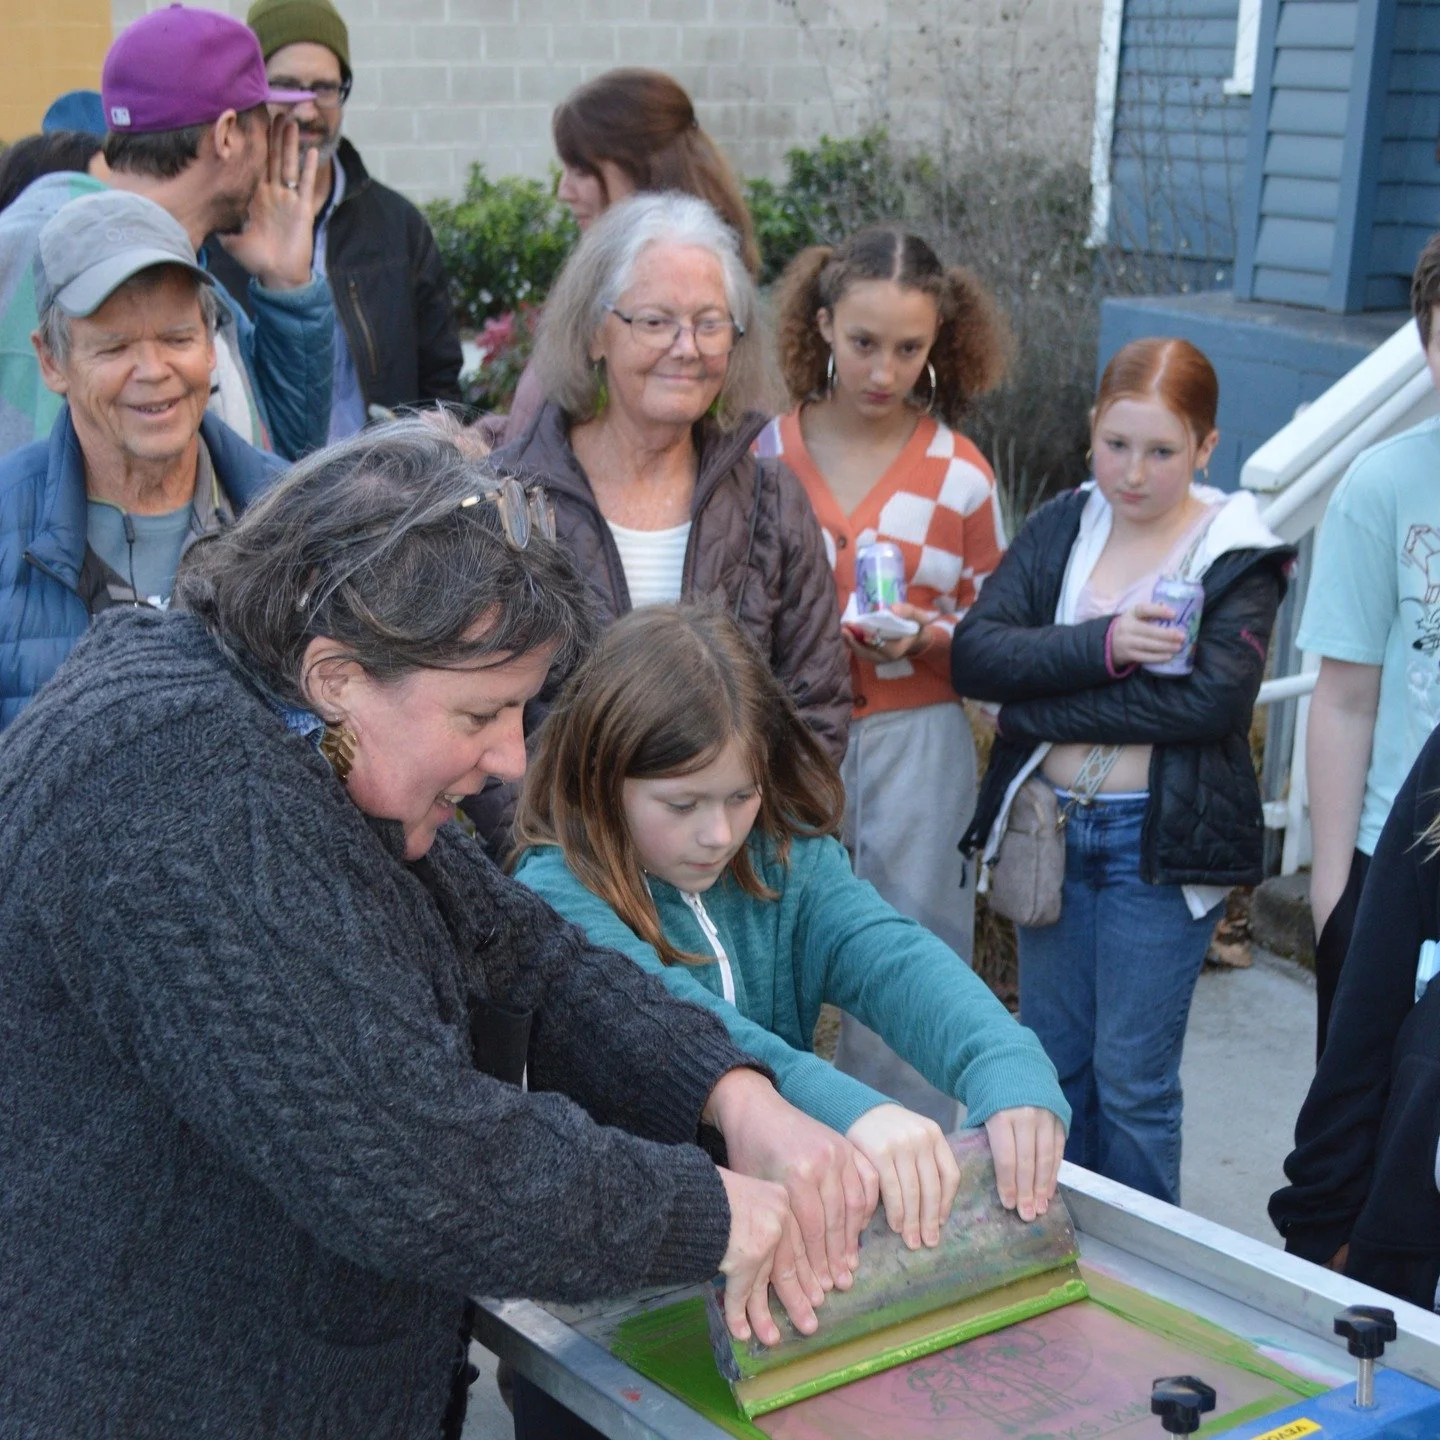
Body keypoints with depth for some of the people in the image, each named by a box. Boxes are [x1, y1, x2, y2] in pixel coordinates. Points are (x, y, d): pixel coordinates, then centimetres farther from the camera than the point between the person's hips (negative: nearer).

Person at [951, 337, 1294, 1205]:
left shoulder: (1239, 557, -6)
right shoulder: (1060, 530, 5)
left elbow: (1214, 700, -20)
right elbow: (974, 653, -8)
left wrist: (1043, 711, -16)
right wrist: (1101, 645, -23)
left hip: (1161, 843, -4)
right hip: (1051, 831, 4)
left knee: (1134, 1079, 4)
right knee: (1050, 1060, 15)